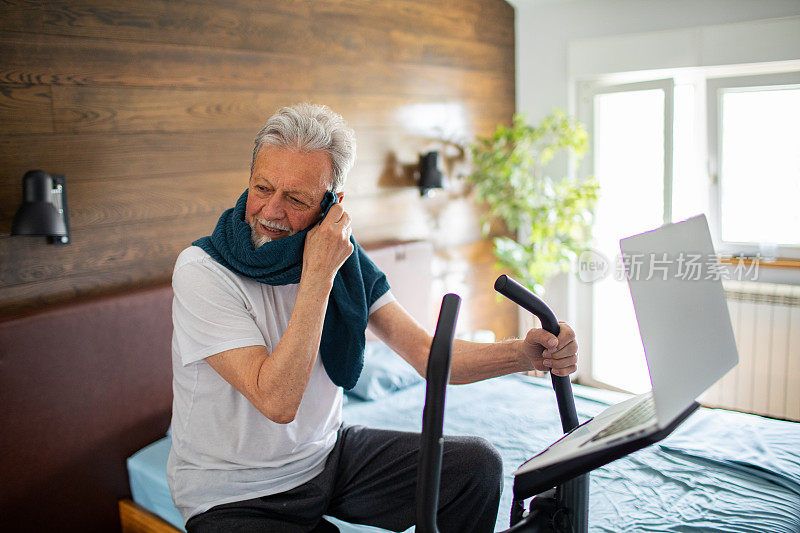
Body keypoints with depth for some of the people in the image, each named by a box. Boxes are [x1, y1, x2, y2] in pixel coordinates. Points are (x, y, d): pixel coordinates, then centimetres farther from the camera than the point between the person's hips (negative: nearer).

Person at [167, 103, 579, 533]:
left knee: (476, 464, -2)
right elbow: (277, 401, -28)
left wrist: (525, 353, -22)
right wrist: (317, 275, -28)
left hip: (326, 452, 5)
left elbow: (426, 354, -7)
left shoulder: (343, 257, -3)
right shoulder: (202, 271, -20)